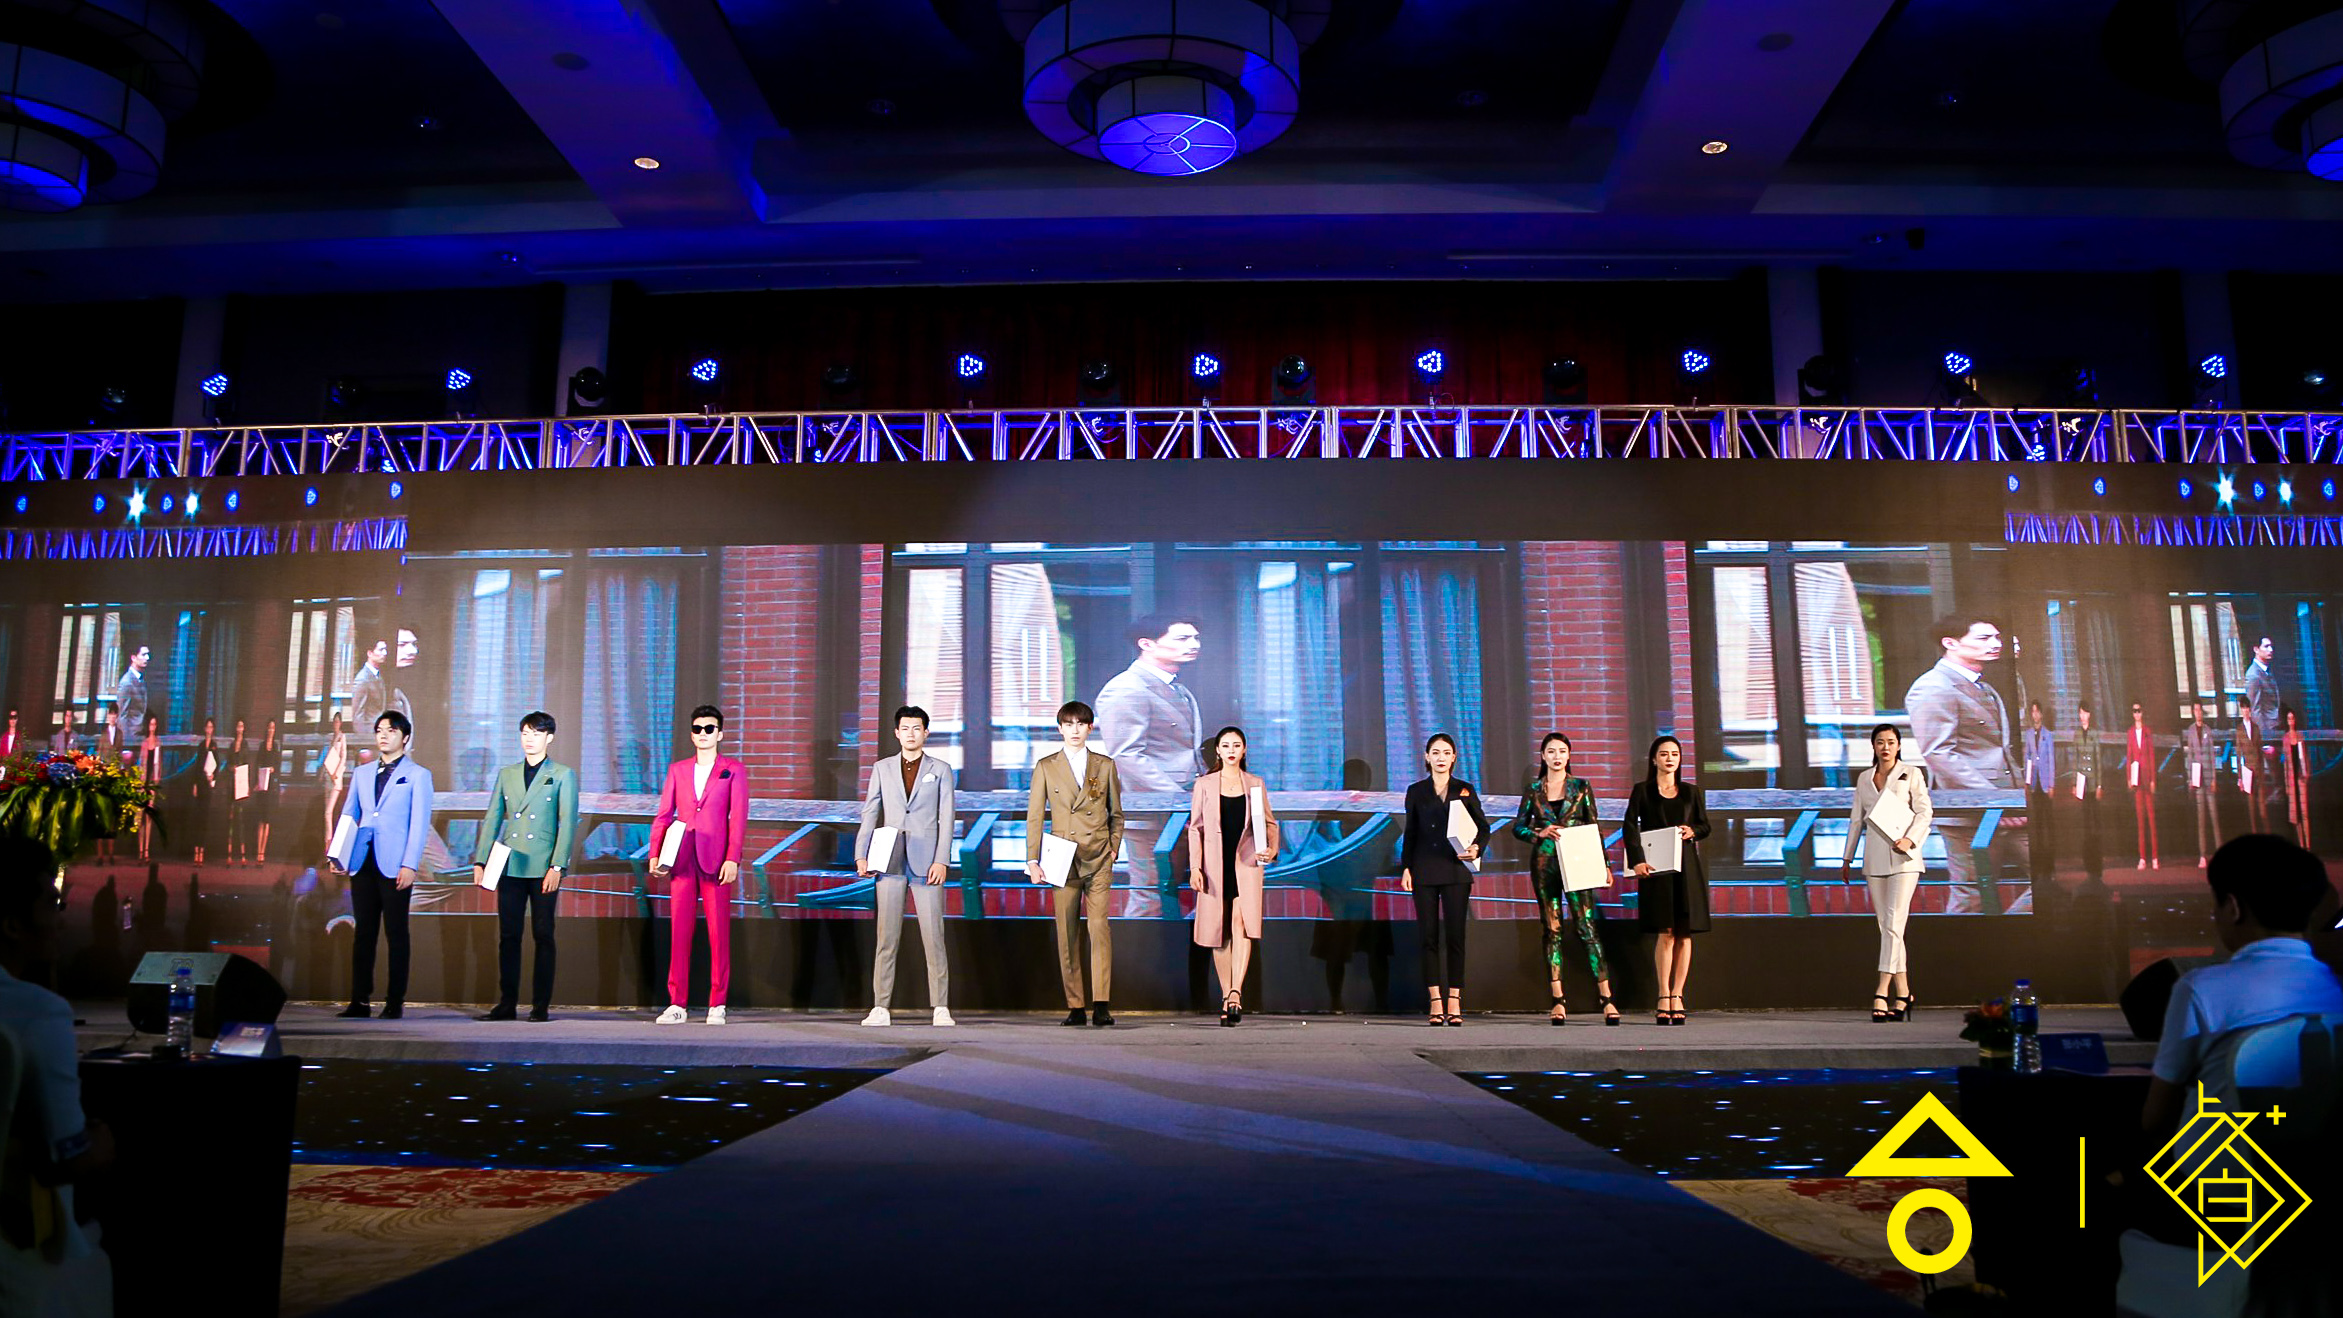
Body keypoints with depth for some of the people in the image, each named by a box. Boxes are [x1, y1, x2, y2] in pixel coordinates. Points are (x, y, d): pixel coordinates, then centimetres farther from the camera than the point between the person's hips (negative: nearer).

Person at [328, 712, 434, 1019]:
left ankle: (395, 1002, 4)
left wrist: (410, 865, -12)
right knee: (363, 932, 5)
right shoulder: (362, 774, 18)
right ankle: (360, 1001, 9)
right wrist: (337, 853, 1)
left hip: (395, 866, -4)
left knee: (396, 933, -1)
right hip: (362, 862, 4)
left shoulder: (417, 775, 4)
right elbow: (348, 815, 17)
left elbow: (419, 823, -3)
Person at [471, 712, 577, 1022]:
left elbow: (568, 823, -3)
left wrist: (557, 866, -12)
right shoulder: (506, 774, 15)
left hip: (544, 868, -3)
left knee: (543, 936, 0)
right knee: (508, 935, 5)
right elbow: (492, 819, 14)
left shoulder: (563, 775, 3)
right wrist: (480, 861, 5)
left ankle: (541, 1005, 5)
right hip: (509, 866, 4)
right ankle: (507, 1004, 11)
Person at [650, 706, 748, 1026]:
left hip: (716, 861, -3)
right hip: (681, 859, 3)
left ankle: (717, 1005, 5)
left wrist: (732, 859, -11)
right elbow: (663, 815, 12)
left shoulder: (734, 770, 6)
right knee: (678, 931, 2)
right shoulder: (677, 770, 15)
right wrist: (655, 854, 0)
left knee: (719, 932, -1)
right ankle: (676, 1004, 6)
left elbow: (738, 817, -1)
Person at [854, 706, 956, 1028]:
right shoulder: (882, 768, 13)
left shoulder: (941, 770, 9)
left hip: (926, 863, -2)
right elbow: (870, 814, 10)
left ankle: (941, 1008, 1)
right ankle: (880, 1008, 5)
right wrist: (861, 856, 0)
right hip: (890, 862, 2)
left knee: (933, 937, -3)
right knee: (886, 938, 2)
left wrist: (942, 860, -7)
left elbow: (946, 819, 3)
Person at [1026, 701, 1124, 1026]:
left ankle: (1101, 1005, -12)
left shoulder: (1105, 765, 9)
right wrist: (1033, 860, 0)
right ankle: (1074, 1006, 7)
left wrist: (1112, 853, 6)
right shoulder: (1046, 767, 7)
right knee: (1066, 934, 1)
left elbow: (1116, 815, 15)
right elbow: (1034, 816, 7)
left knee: (1100, 928, -12)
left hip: (1098, 861, 0)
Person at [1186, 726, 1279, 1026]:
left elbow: (1269, 821, 15)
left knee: (1241, 921, -18)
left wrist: (1272, 847, -5)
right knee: (1219, 930, 2)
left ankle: (1236, 993, -26)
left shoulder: (1256, 784, 10)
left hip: (1246, 862, 0)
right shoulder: (1204, 785, 7)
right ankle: (1227, 997, 12)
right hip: (1215, 864, 1)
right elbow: (1195, 827, 5)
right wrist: (1194, 867, -3)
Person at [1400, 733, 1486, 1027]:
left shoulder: (1465, 790, 7)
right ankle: (1436, 1002, 3)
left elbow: (1483, 826, 11)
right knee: (1428, 935, -1)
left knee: (1455, 934, -2)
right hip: (1424, 871, 1)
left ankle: (1454, 1002, 3)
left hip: (1455, 870, 0)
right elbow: (1409, 833, 10)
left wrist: (1476, 848, -9)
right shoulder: (1416, 791, 8)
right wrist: (1406, 868, 2)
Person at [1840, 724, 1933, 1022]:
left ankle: (1882, 992, -18)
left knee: (1894, 923, -14)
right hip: (1874, 859, 5)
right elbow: (1856, 820, 18)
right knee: (1886, 927, 4)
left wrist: (1909, 840, -18)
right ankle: (1903, 993, 9)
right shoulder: (1864, 779, 15)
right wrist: (1848, 856, 18)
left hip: (1903, 857, -4)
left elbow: (1925, 812, -2)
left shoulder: (1911, 774, 4)